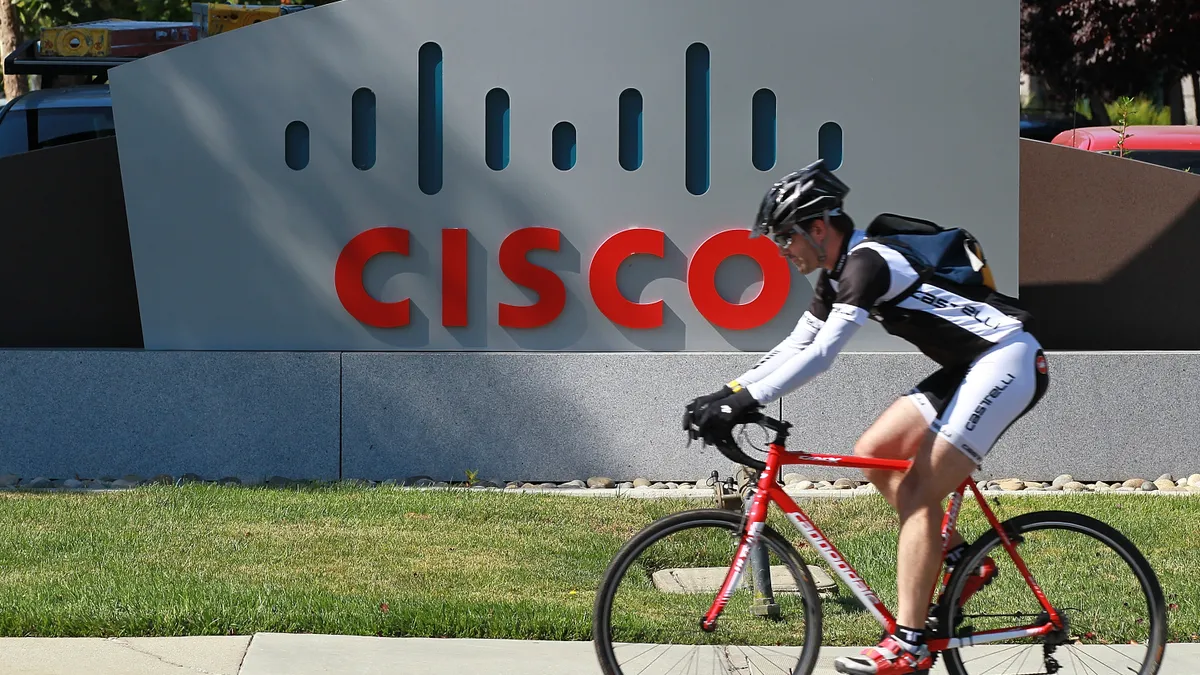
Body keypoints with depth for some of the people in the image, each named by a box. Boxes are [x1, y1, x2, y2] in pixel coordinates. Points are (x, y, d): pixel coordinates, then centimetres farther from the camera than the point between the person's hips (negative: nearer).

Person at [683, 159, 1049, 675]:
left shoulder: (867, 262, -20)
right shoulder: (837, 274, 10)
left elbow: (819, 355, -28)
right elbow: (793, 348, 13)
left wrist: (742, 402, -30)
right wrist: (724, 396, 2)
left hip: (1008, 361, -10)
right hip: (968, 366, 10)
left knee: (918, 490, -15)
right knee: (872, 453, 7)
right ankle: (960, 561, 14)